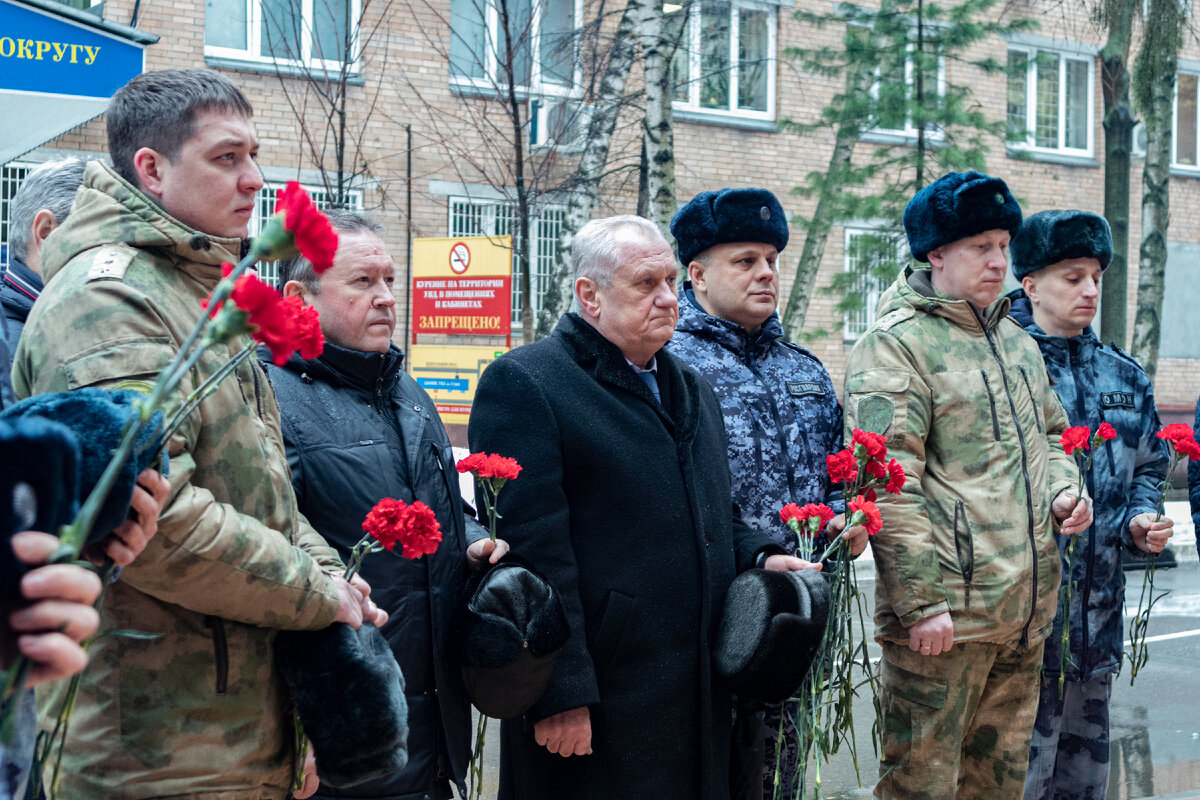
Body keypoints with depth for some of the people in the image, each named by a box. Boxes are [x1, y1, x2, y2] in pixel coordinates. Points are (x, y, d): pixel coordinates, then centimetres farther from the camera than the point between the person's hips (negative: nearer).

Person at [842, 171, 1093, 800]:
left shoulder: (1017, 342, 17)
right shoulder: (893, 346, -10)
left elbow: (1049, 433, 30)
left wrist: (1063, 489, 7)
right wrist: (922, 601, -20)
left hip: (1028, 608, 8)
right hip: (945, 615, -8)